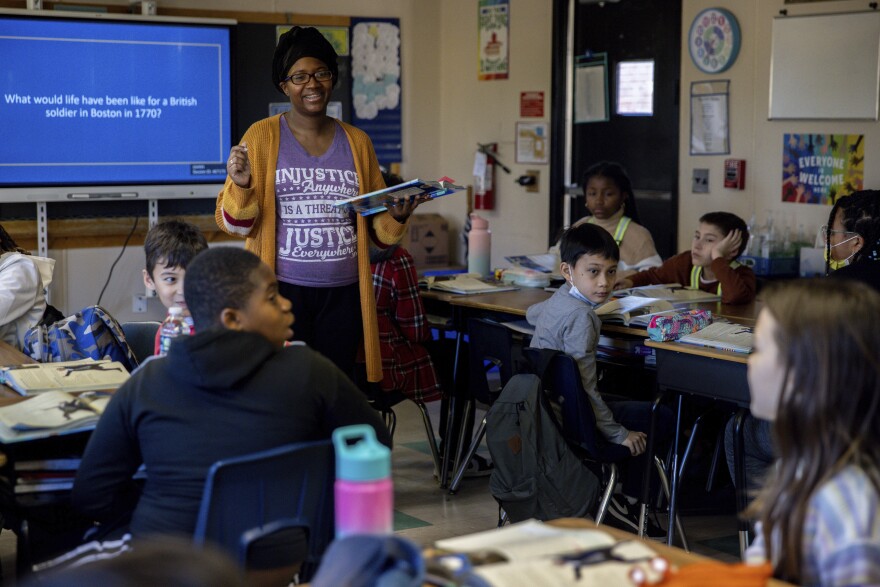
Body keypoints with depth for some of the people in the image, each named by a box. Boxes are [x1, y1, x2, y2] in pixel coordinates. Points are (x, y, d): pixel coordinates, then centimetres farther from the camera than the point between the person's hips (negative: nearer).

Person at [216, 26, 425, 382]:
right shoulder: (262, 136, 2)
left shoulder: (357, 142, 10)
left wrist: (396, 218, -5)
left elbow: (376, 232, 16)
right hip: (282, 290, -3)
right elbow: (234, 224, 0)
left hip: (342, 292, 3)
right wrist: (241, 186, -19)